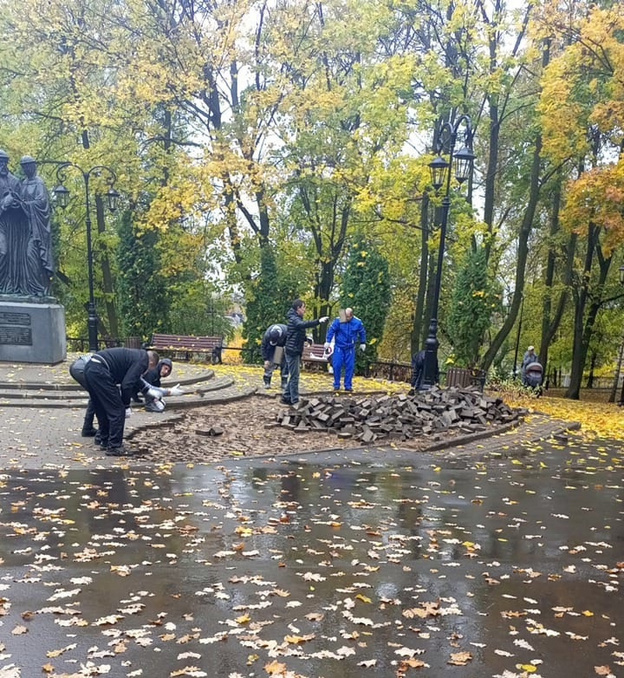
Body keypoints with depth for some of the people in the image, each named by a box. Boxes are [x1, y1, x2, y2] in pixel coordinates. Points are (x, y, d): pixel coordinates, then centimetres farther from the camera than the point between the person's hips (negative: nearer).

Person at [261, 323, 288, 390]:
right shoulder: (267, 335, -33)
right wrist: (265, 359, -22)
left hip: (284, 347, 0)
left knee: (285, 364, -6)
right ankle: (267, 383, -3)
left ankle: (284, 384, 2)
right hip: (272, 348, 0)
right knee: (270, 364, -10)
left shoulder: (286, 332, -38)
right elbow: (263, 347, -19)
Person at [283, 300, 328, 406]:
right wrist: (318, 321, -48)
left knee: (292, 376, 15)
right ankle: (294, 400, -5)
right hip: (293, 350, -10)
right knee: (294, 376, -7)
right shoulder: (294, 319, -15)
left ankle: (286, 397, 22)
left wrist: (306, 339, 8)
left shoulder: (296, 318, 18)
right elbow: (303, 324, -37)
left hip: (295, 351, 10)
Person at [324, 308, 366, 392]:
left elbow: (362, 332, 11)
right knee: (336, 366, -5)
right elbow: (331, 330, -6)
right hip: (339, 347, -1)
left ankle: (348, 386, 11)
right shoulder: (338, 320, -13)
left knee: (350, 367, 2)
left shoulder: (358, 322, -6)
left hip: (350, 348, 2)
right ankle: (336, 385, 7)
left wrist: (362, 343, 17)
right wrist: (328, 342, -8)